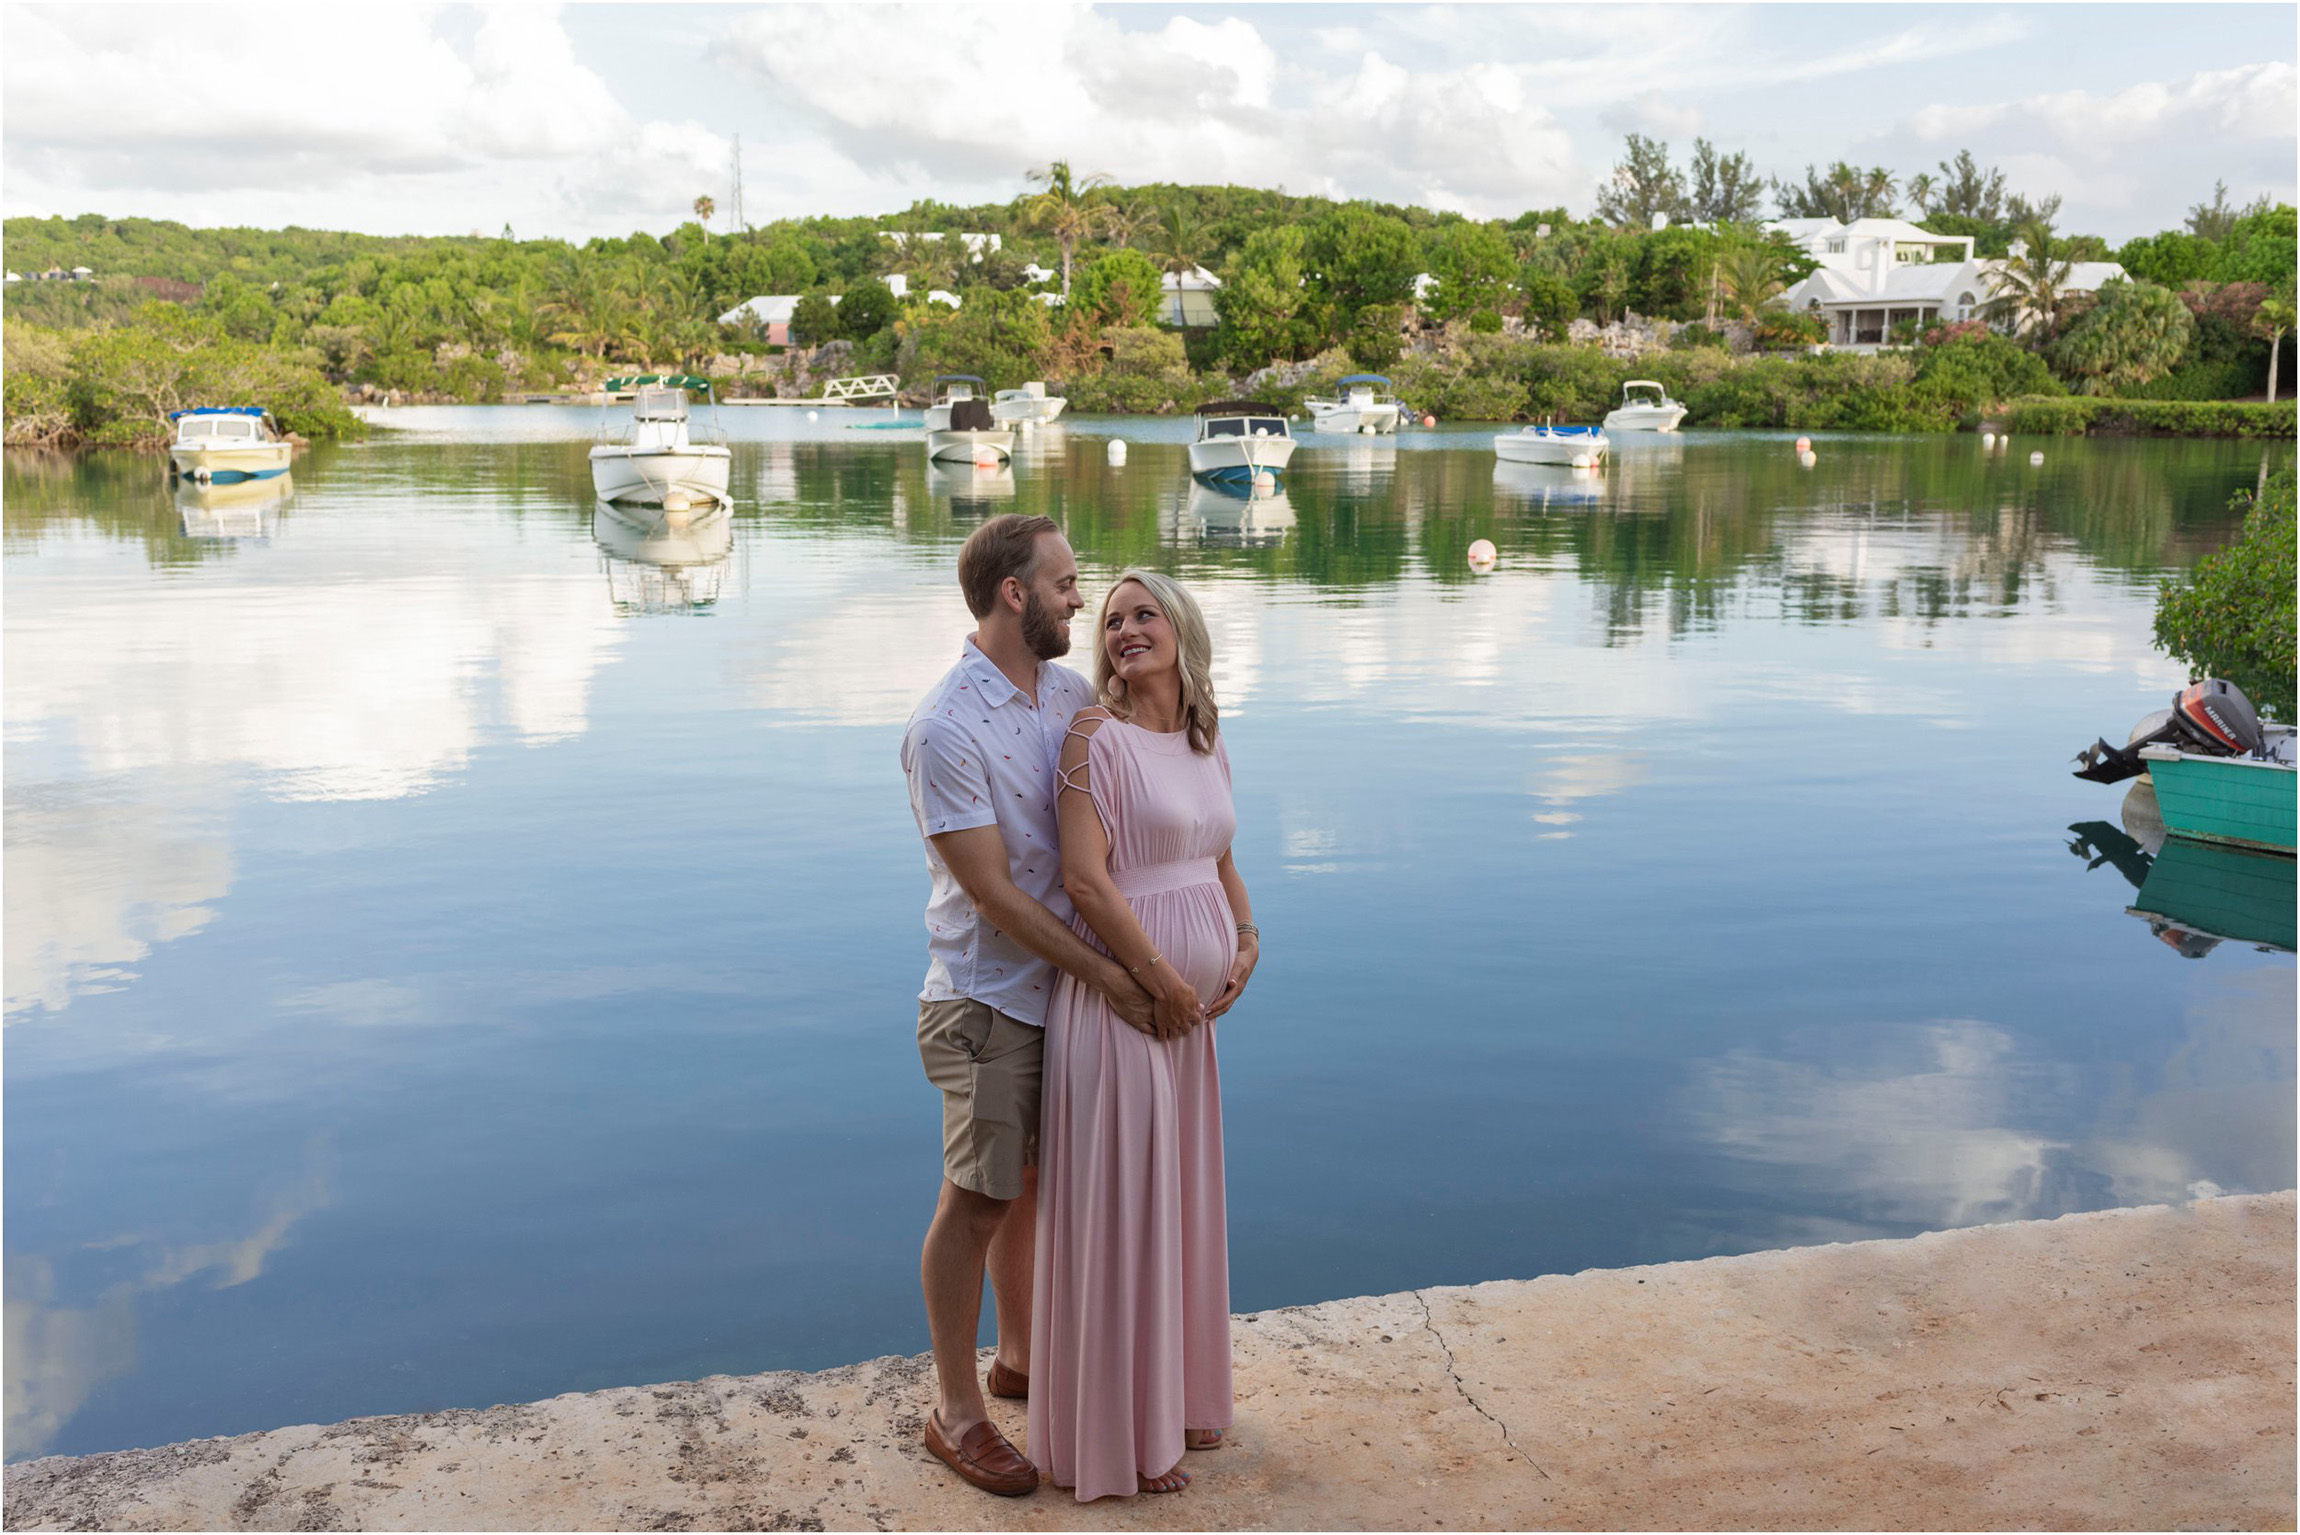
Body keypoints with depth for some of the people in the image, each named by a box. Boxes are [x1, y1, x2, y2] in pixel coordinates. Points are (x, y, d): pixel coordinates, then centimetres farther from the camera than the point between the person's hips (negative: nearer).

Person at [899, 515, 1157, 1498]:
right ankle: (956, 1410, 18)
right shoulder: (945, 729, -20)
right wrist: (1109, 979, -18)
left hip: (1064, 987, 7)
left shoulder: (1071, 695, 4)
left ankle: (1019, 1356, 37)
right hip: (988, 1000, -7)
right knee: (976, 1200, 3)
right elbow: (994, 894, -20)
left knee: (1031, 1183, 19)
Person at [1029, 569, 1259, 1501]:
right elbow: (1084, 879, -20)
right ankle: (1115, 1434, 18)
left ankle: (1174, 1397, 37)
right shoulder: (1101, 738, -14)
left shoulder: (1207, 743, 9)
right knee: (1117, 1208, 3)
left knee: (1178, 1202, 19)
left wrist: (1246, 942, 3)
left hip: (1191, 1009, 8)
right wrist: (1164, 984, -16)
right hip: (1120, 1001, -8)